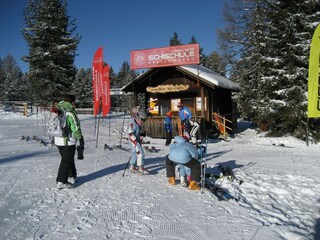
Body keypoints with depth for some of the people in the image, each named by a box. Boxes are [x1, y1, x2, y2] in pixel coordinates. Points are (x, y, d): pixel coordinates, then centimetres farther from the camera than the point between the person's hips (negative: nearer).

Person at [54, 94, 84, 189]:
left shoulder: (58, 111, 7)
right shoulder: (70, 113, -19)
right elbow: (76, 129, -17)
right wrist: (80, 144, -12)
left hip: (58, 140, 8)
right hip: (68, 142, -8)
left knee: (69, 159, 21)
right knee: (67, 161, 3)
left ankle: (72, 177, 33)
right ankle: (61, 182, 7)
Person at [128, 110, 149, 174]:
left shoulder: (138, 124, 11)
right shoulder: (133, 123, -18)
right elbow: (130, 133, -22)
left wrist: (140, 136, 8)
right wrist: (136, 140, -22)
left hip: (137, 140, 10)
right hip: (133, 140, -10)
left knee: (135, 154, 18)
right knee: (141, 153, -12)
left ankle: (131, 167, 29)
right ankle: (140, 168, -6)